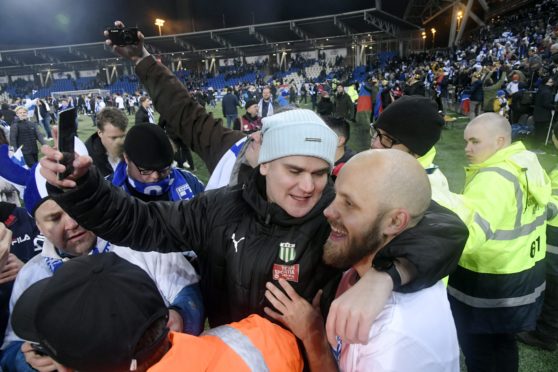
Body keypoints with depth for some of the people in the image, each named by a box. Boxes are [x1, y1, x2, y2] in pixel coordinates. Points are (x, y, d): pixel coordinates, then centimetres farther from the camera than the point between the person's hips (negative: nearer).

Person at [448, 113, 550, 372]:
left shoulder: (493, 178, -28)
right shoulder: (529, 165, 2)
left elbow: (466, 233, -42)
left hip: (487, 286, -9)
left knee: (477, 351, 13)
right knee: (504, 342, 27)